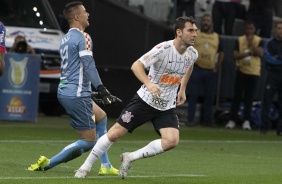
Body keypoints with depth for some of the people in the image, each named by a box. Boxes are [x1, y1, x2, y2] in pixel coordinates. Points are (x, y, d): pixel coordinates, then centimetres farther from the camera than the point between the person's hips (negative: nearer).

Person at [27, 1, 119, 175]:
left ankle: (105, 165, 23)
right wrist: (102, 90, -27)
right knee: (89, 141, -4)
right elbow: (88, 65, -21)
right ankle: (48, 164, -9)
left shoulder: (66, 39, 17)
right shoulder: (83, 37, -11)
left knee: (101, 118, 26)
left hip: (64, 91, 10)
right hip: (77, 94, -10)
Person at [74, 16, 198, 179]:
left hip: (167, 107, 5)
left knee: (172, 141, -18)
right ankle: (86, 166, 16)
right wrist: (148, 84, -46)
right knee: (115, 133, -4)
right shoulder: (163, 49, -22)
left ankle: (130, 158, -1)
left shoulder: (193, 54, -3)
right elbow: (136, 65, -30)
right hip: (145, 100, -4)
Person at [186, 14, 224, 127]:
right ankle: (191, 119, -3)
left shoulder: (216, 37, 13)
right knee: (193, 94, -5)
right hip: (197, 69, -4)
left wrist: (218, 66, 7)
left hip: (211, 71, 4)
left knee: (209, 96, 7)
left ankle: (207, 119, 17)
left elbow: (221, 53, 19)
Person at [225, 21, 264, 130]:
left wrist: (251, 43, -19)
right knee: (237, 96, 2)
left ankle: (246, 121, 2)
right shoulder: (240, 40, 3)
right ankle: (232, 120, 6)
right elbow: (235, 55, -5)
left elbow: (260, 54, -16)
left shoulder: (259, 41, 0)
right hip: (241, 71, 1)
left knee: (249, 98, -1)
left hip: (254, 73, -1)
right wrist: (248, 53, -17)